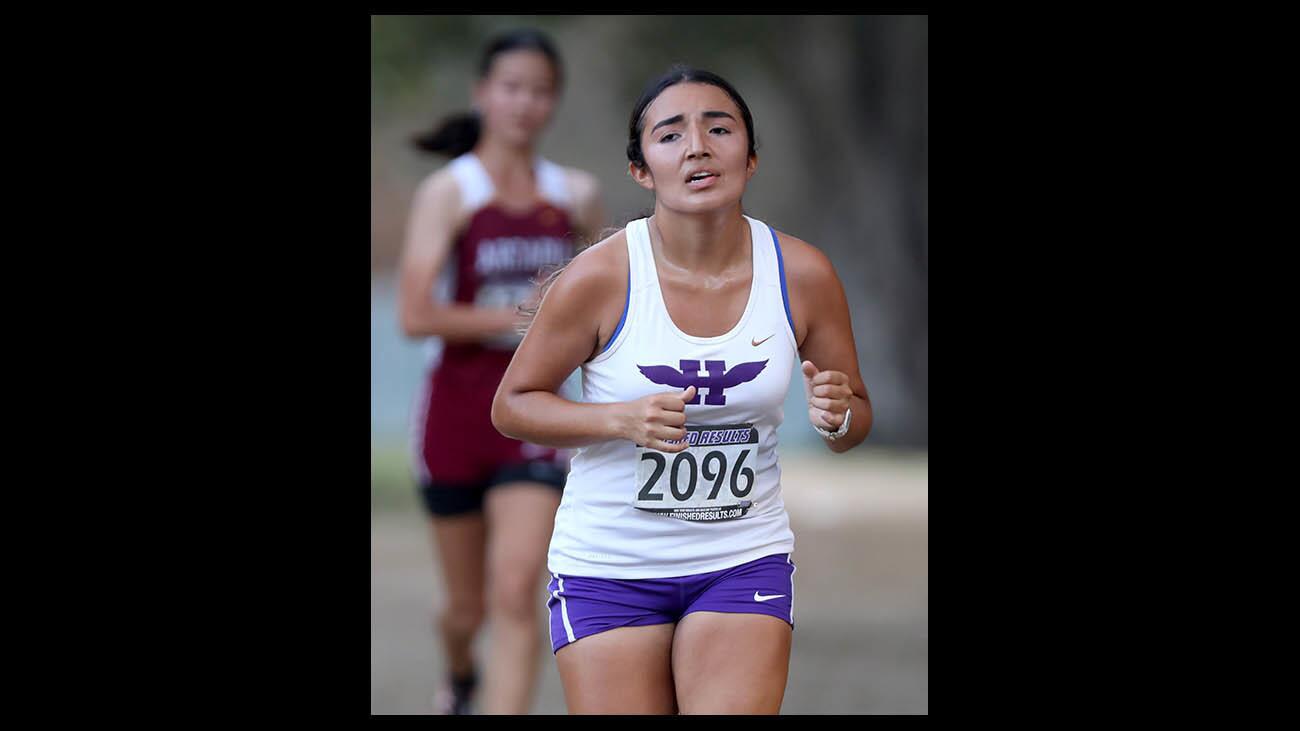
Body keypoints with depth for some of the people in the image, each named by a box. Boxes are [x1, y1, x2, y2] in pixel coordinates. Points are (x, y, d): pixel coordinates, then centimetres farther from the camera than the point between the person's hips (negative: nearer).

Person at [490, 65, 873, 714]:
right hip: (608, 569, -1)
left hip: (746, 561, 1)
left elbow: (856, 419, 8)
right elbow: (512, 406, -4)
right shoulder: (599, 278, -13)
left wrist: (838, 416, -17)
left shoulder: (802, 273, -6)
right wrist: (622, 420, -21)